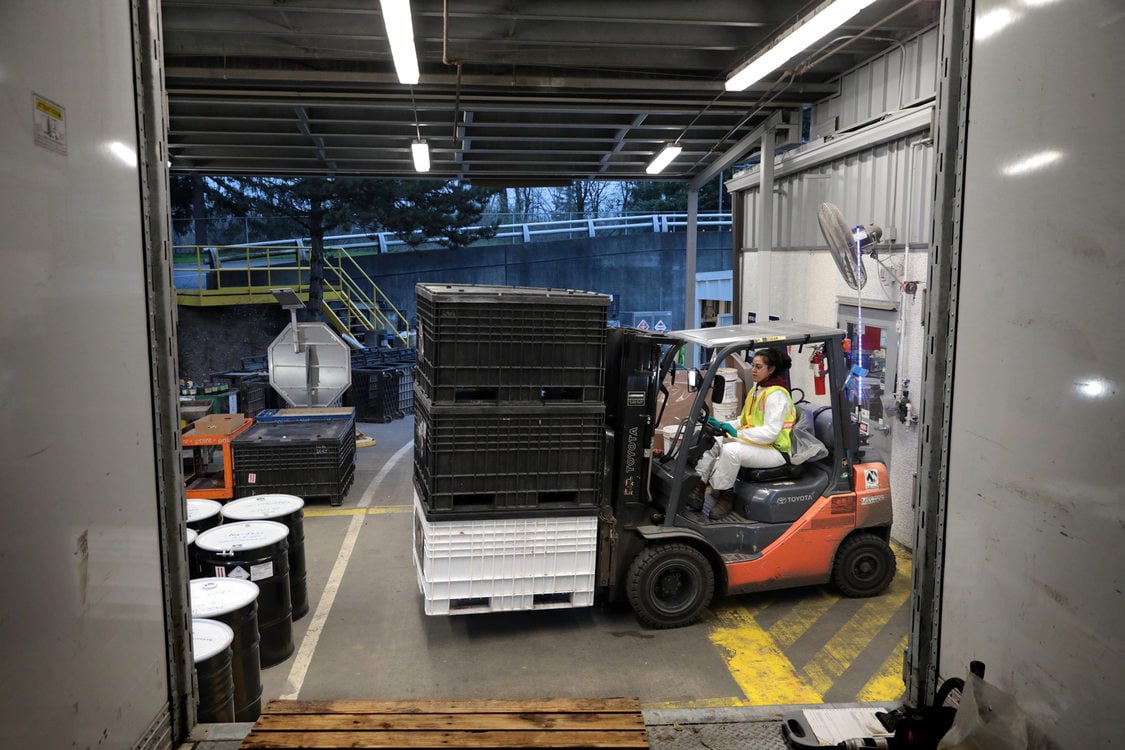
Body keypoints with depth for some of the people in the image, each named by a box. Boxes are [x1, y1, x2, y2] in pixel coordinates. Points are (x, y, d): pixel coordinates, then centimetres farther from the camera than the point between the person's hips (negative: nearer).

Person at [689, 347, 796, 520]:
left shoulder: (776, 394, -17)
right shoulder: (756, 389, 13)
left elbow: (770, 432, -25)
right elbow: (744, 421, 18)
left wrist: (738, 433, -29)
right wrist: (723, 426, 1)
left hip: (776, 450, -9)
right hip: (755, 441, 10)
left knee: (731, 450, -31)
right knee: (712, 442, -7)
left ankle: (723, 495, -15)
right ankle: (698, 489, -12)